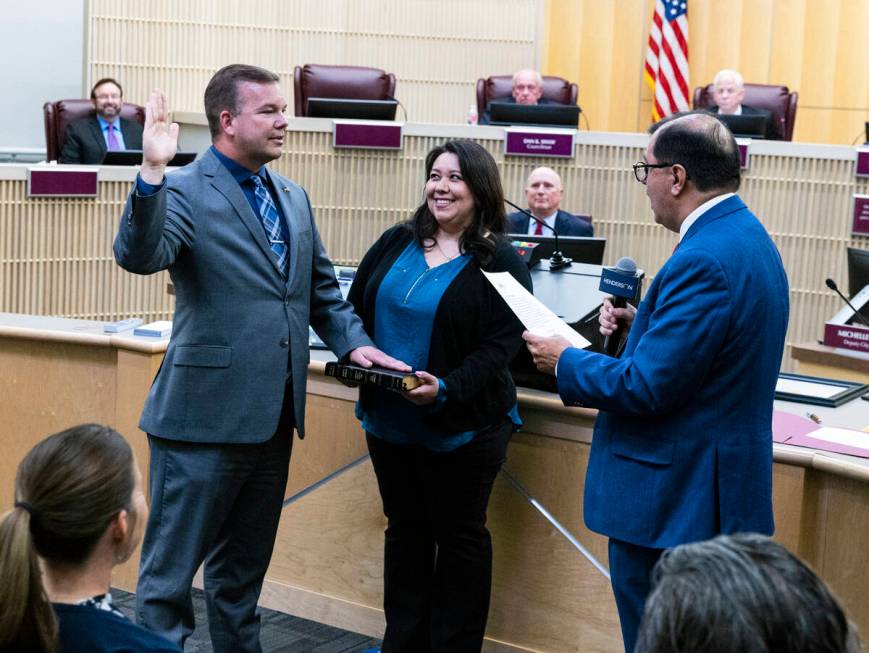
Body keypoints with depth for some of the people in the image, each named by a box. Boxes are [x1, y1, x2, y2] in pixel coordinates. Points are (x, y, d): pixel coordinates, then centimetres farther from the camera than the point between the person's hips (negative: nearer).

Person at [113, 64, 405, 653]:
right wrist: (153, 172, -39)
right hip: (206, 416, -7)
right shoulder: (185, 192, -10)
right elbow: (139, 256, -27)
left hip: (273, 417, 7)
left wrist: (354, 341, 4)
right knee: (172, 566, 2)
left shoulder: (293, 196, 13)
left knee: (245, 568, 20)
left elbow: (322, 287, 20)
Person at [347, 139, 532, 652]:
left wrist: (447, 388, -27)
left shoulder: (501, 262, -9)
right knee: (405, 531, 16)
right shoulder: (396, 243, 6)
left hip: (460, 427, -5)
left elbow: (502, 344, -16)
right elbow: (355, 308, 11)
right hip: (389, 420, 5)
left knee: (460, 536, 8)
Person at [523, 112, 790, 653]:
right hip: (717, 484, 10)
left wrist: (565, 361, -9)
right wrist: (644, 322, 6)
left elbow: (646, 387, -24)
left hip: (674, 498, -10)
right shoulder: (748, 235, 8)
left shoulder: (703, 260, -24)